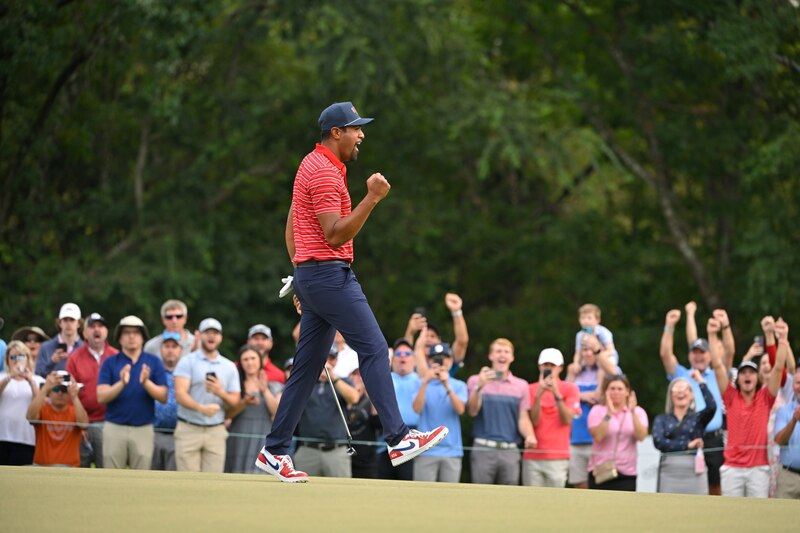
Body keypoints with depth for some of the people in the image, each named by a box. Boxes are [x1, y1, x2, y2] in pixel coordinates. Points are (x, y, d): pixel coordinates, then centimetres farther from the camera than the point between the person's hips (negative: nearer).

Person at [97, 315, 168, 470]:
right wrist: (121, 383, -22)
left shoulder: (153, 362, 6)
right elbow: (101, 397, -6)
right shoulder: (110, 363, 4)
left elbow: (163, 397, -1)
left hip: (143, 429, 0)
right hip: (115, 428, 0)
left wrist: (146, 382, -19)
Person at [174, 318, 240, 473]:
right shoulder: (187, 362, 2)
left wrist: (221, 393, -12)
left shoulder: (229, 367, 13)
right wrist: (201, 408, -28)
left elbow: (234, 401, 11)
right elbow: (180, 394, -10)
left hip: (216, 431, 3)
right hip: (189, 429, -3)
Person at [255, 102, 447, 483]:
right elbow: (336, 235, -20)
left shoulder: (313, 165, 19)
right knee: (373, 348, -13)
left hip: (309, 274, 11)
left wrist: (301, 275, 25)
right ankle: (398, 440, -17)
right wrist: (372, 198, -25)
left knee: (307, 366, 10)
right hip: (330, 274, -11)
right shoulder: (325, 172, -14)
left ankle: (274, 452, 10)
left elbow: (291, 224, 24)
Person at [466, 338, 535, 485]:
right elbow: (472, 411, -6)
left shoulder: (521, 385, 11)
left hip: (510, 451, 2)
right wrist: (479, 387, -19)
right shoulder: (476, 381, 5)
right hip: (483, 449, -2)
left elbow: (523, 418, 7)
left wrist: (529, 436, -13)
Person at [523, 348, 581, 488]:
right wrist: (539, 394, -13)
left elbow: (567, 420, -7)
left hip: (558, 458, -1)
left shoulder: (570, 389, 5)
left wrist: (557, 394, -18)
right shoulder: (532, 389, 8)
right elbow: (533, 421, -2)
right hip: (532, 457, 1)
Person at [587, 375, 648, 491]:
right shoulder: (598, 411, 1)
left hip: (626, 472, 1)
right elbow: (598, 436, -15)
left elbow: (641, 436, -11)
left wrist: (633, 412, -21)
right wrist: (609, 413, -22)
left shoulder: (638, 412, 5)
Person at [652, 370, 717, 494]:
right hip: (670, 471, 0)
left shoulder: (697, 418, 11)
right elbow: (658, 441, -5)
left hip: (694, 471, 0)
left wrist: (701, 383, -6)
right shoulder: (661, 419, 12)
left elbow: (711, 407, -10)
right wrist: (687, 445, -6)